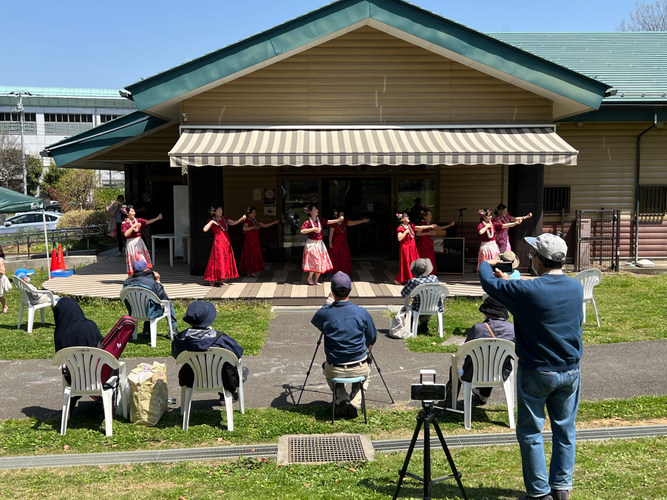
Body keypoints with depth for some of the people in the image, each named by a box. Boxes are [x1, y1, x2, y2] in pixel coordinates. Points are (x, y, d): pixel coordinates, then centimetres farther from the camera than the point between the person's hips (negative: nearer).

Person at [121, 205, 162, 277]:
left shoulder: (138, 220, 6)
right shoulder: (124, 223, -7)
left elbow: (147, 222, -7)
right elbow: (125, 234, -22)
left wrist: (157, 218, -22)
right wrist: (134, 226, -23)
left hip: (139, 242, 5)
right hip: (131, 243, -5)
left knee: (143, 259, 2)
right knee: (134, 260, -2)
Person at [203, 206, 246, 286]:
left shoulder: (225, 219, 14)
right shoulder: (212, 221, 0)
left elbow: (233, 223, -2)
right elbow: (205, 229, -14)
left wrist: (241, 219, -17)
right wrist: (211, 222, -18)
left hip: (226, 242, 6)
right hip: (218, 242, -6)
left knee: (226, 260, 6)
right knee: (217, 260, -8)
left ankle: (222, 279, 14)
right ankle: (212, 280, -1)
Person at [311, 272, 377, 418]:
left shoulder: (324, 314, -12)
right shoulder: (362, 313, -11)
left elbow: (315, 321, 14)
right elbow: (372, 340, 4)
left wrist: (329, 301, 16)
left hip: (335, 370, 0)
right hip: (359, 369, 0)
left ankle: (341, 399, 11)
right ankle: (355, 402, 10)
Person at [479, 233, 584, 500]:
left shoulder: (527, 291, -22)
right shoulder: (576, 287, -2)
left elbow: (489, 283, -6)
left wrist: (486, 264, 16)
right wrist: (509, 280, 21)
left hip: (537, 373, -5)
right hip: (570, 371, 5)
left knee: (531, 433, 9)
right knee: (565, 430, 16)